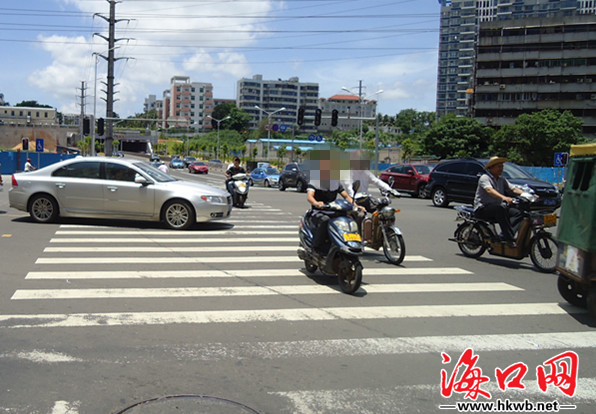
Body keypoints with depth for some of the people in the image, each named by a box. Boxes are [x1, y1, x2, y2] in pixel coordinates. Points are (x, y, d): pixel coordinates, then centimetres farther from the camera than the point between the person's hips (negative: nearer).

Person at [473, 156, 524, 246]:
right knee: (500, 208, -36)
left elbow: (513, 188, 9)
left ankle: (505, 235, -23)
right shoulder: (485, 177, -9)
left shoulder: (502, 179, 17)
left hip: (498, 208, 8)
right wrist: (504, 197, -45)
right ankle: (509, 238, -35)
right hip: (482, 209, -8)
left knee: (517, 212, -12)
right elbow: (489, 190, -28)